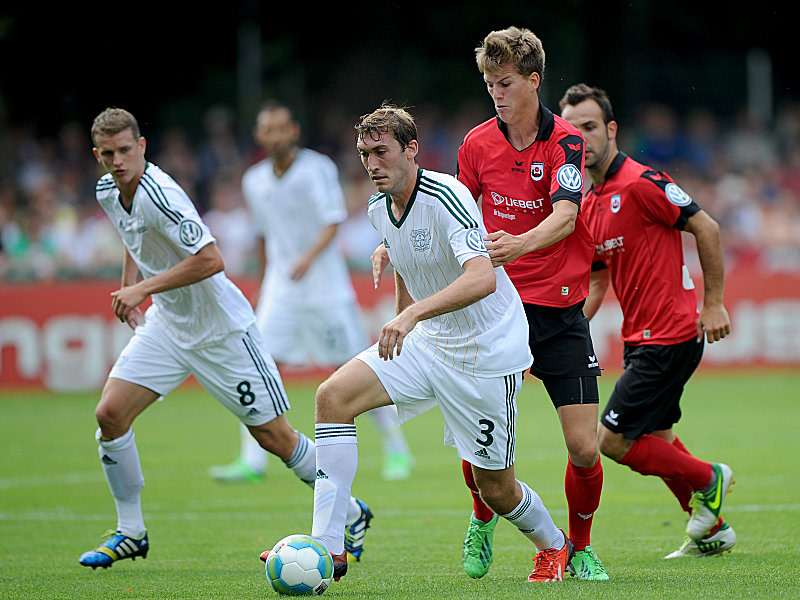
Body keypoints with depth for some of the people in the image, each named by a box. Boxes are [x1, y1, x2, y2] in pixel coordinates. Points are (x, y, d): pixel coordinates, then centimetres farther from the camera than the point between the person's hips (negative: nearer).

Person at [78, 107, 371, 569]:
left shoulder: (158, 194, -26)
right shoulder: (108, 192, 1)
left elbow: (210, 260, -32)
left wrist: (144, 288, -27)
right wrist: (129, 290, 12)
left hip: (220, 328, -8)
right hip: (166, 325, 8)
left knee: (273, 435, -1)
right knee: (110, 414, -7)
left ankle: (348, 512, 19)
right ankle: (130, 533, 6)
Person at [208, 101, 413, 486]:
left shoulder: (318, 169, -8)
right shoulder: (254, 181, 7)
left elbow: (333, 222, -18)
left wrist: (308, 258, -34)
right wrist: (265, 284, 22)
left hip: (326, 286, -4)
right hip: (280, 289, 4)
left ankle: (396, 450, 13)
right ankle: (252, 462, -8)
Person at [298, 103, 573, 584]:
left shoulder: (447, 197, -24)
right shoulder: (380, 210, 2)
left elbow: (482, 278, -39)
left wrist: (413, 314, -49)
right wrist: (401, 330, 25)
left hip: (487, 354, -7)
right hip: (425, 343, 7)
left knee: (495, 489, 2)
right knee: (333, 396, -14)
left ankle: (554, 547, 36)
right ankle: (327, 549, -15)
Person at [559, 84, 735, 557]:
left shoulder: (641, 182, -16)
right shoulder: (590, 204, 11)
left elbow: (706, 227, -15)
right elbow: (598, 282, 19)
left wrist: (714, 304, -15)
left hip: (671, 336, -9)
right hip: (641, 337, 9)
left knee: (613, 440, -9)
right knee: (655, 438, 18)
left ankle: (708, 481, 9)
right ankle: (711, 529, 31)